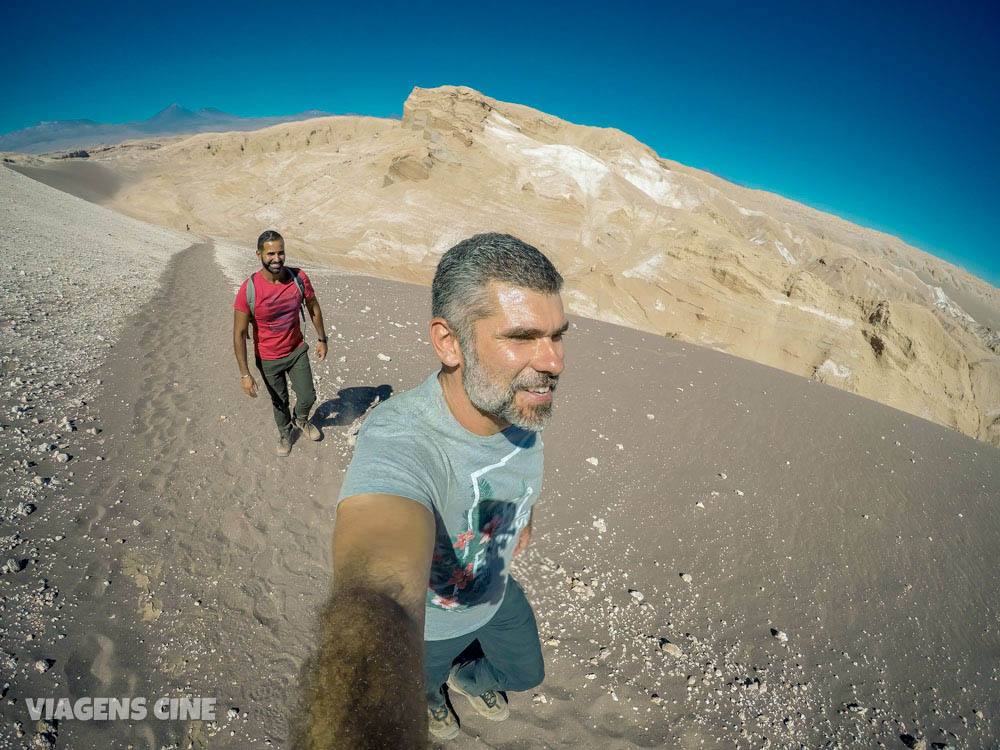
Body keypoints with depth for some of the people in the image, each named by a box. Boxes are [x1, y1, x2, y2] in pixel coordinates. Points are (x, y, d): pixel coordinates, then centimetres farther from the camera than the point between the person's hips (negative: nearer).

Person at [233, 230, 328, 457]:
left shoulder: (299, 278, -17)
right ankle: (284, 433, 49)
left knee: (307, 397, 11)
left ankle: (301, 420, 48)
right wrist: (245, 374, -20)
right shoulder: (249, 289, -25)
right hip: (268, 359, -2)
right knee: (280, 402, 17)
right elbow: (239, 333, -19)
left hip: (297, 350, 2)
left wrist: (322, 339, 8)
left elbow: (314, 308, 2)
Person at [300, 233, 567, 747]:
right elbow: (377, 603, -65)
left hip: (496, 591, 5)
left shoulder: (523, 396, -24)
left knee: (526, 674, 30)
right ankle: (434, 692, 66)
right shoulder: (397, 443, -47)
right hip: (427, 619, -4)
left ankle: (467, 680, 63)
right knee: (423, 684, 29)